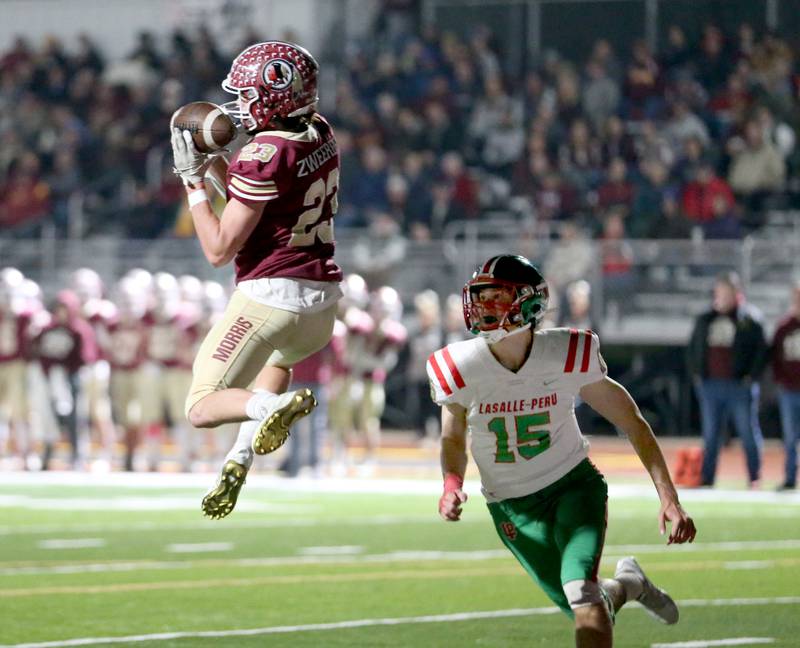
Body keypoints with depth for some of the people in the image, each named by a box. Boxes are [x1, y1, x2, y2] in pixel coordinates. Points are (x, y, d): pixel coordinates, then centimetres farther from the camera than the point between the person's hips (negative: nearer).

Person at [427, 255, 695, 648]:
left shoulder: (568, 355, -18)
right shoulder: (460, 368, -17)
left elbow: (632, 423, -8)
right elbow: (453, 438, 4)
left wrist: (668, 500, -13)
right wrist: (452, 483, -18)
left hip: (574, 483, -1)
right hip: (513, 506, 1)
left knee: (581, 594, -25)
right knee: (587, 612, 3)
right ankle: (627, 585, 38)